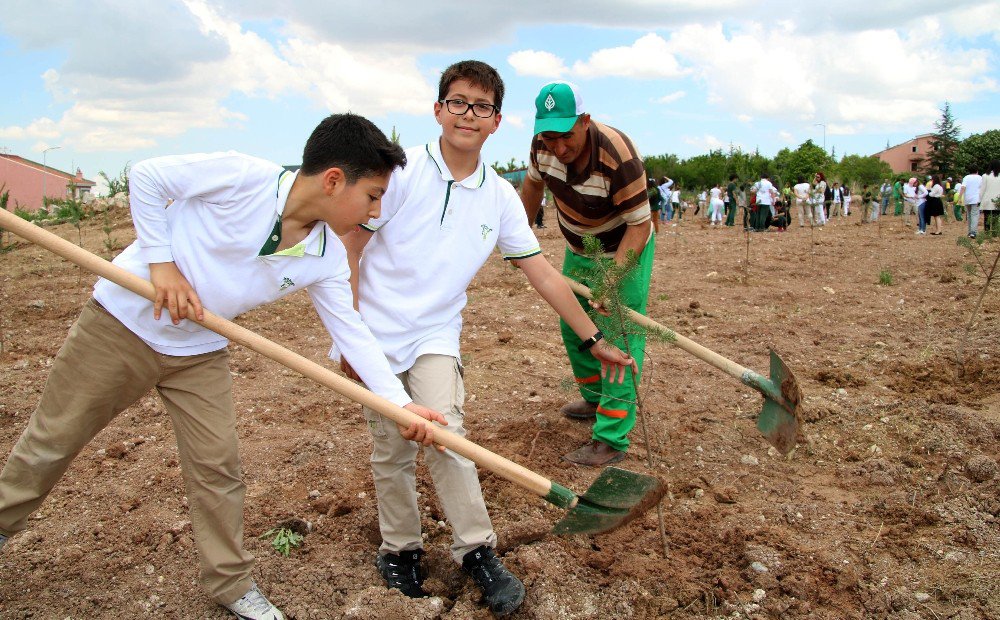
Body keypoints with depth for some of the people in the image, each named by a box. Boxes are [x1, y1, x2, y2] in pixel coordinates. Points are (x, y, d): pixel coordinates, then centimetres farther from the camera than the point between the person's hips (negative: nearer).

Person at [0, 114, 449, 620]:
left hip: (200, 354, 4)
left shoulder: (326, 260, -11)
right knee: (51, 442, 12)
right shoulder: (240, 177, -26)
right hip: (122, 322, -4)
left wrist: (403, 404, -15)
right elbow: (146, 177, -16)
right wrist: (161, 261, -20)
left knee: (216, 468, 5)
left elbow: (351, 331, -8)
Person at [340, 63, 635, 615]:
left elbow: (543, 275, 6)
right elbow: (347, 247, -7)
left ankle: (476, 552, 0)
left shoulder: (500, 198, 0)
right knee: (390, 453, 6)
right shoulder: (400, 171, -11)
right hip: (376, 334, -1)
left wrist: (594, 341, 8)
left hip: (436, 336, 1)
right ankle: (399, 549, 29)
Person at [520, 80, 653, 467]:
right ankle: (595, 399, 40)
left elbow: (639, 224, -29)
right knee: (573, 331, 17)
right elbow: (533, 186, 5)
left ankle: (611, 439, -6)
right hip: (578, 250, 7)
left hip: (624, 250, -7)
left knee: (621, 338, -9)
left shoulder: (618, 157, -35)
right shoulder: (543, 147, -18)